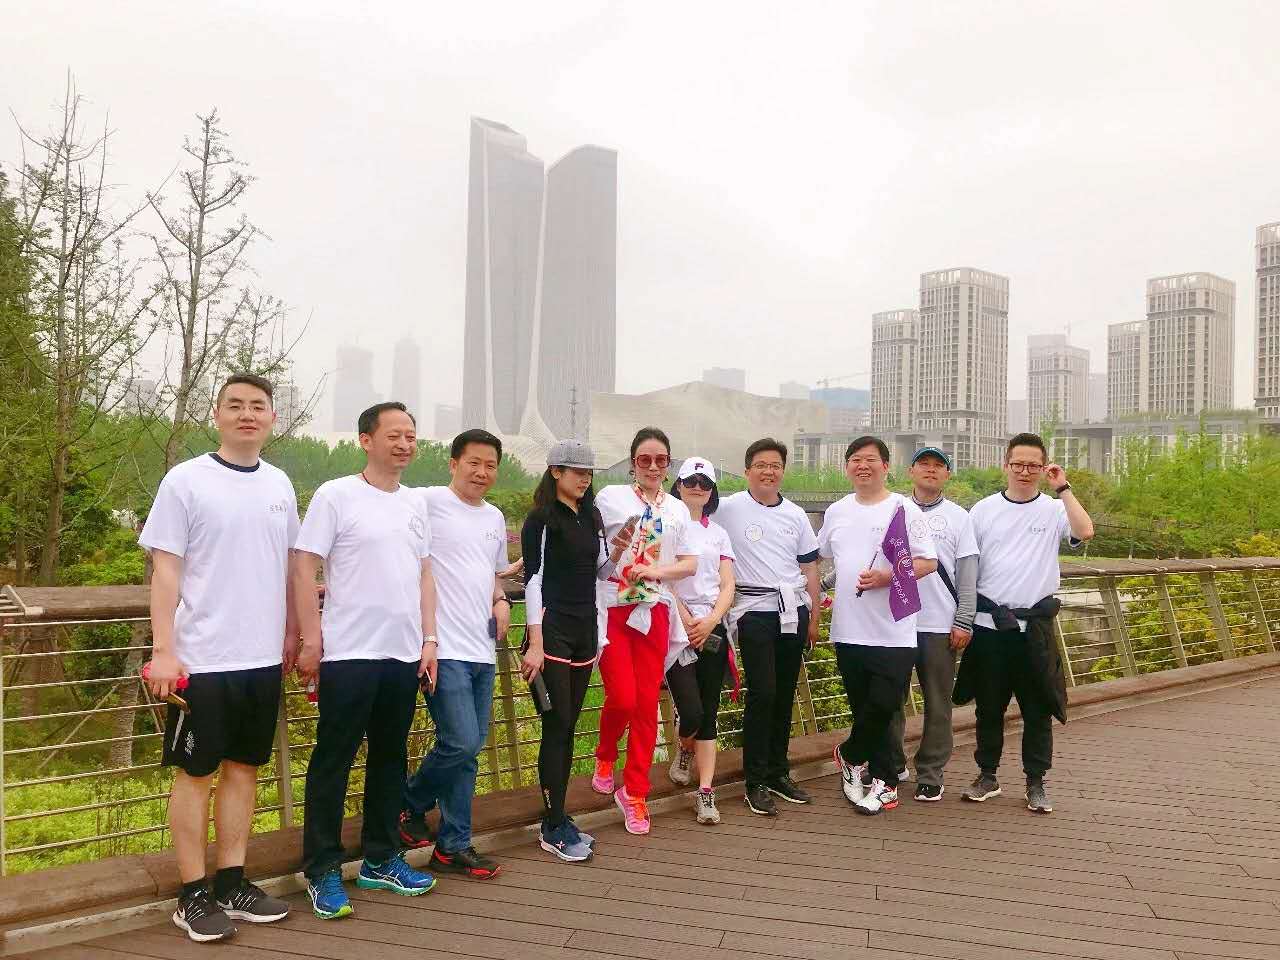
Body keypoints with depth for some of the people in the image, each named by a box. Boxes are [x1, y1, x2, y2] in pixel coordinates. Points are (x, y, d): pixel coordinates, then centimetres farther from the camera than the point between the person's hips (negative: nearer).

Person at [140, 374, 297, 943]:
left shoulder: (279, 485, 9)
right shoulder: (186, 481, -6)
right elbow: (165, 570, -8)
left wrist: (291, 633, 16)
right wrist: (163, 650, -14)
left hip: (262, 658, 5)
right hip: (202, 659, -5)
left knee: (243, 767, 13)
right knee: (196, 772, 4)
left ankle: (232, 884, 24)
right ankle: (193, 896, 16)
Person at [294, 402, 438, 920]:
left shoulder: (415, 503, 12)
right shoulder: (335, 495, -6)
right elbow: (304, 568, -8)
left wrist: (428, 638, 10)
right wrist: (311, 640, -12)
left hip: (404, 654, 6)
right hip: (348, 654, -6)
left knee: (390, 757, 14)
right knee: (333, 760, 3)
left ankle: (381, 859, 27)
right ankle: (323, 871, 14)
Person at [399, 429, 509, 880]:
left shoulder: (495, 517, 16)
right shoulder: (428, 502, -8)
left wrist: (501, 601, 7)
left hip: (483, 649, 7)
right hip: (444, 648, -7)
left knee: (469, 748, 10)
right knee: (461, 743, -11)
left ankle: (453, 847, 22)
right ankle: (410, 802, 16)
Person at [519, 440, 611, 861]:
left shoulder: (591, 518, 13)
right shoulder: (541, 519, -6)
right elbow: (533, 580, -12)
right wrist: (536, 643, -17)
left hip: (584, 630, 6)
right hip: (552, 631, -6)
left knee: (568, 726, 9)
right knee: (557, 726, -5)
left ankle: (557, 818, 17)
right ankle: (554, 827, 2)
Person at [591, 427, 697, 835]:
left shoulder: (677, 510, 12)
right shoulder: (610, 497, 0)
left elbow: (690, 563, 9)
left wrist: (657, 571, -8)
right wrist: (611, 552, -20)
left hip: (654, 612, 3)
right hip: (611, 609, -3)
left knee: (647, 705, 4)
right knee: (622, 698, -10)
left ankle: (634, 793, 17)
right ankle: (605, 757, 24)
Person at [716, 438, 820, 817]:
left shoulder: (795, 515, 11)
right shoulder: (728, 509, -3)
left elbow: (809, 568, 15)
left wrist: (813, 618, 12)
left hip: (794, 610, 5)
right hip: (755, 611, -4)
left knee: (784, 695, 9)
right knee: (762, 694, -9)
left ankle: (778, 774, 21)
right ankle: (756, 783, 2)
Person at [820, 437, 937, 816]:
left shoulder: (904, 509, -4)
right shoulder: (836, 512, 11)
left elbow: (928, 562, -6)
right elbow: (819, 558, 21)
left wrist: (886, 577, -19)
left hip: (893, 632, -4)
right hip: (848, 630, 4)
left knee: (883, 708, -5)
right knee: (865, 710, 10)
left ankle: (851, 756, 21)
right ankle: (883, 782, 23)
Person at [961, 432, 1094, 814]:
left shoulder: (1054, 510, 1)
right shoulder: (983, 510, 5)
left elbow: (1085, 531, -20)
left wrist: (1063, 488, -15)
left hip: (1034, 625, -1)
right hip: (988, 625, 1)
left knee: (1037, 709, 5)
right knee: (989, 706, 11)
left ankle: (1036, 783, 18)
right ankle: (987, 776, 24)